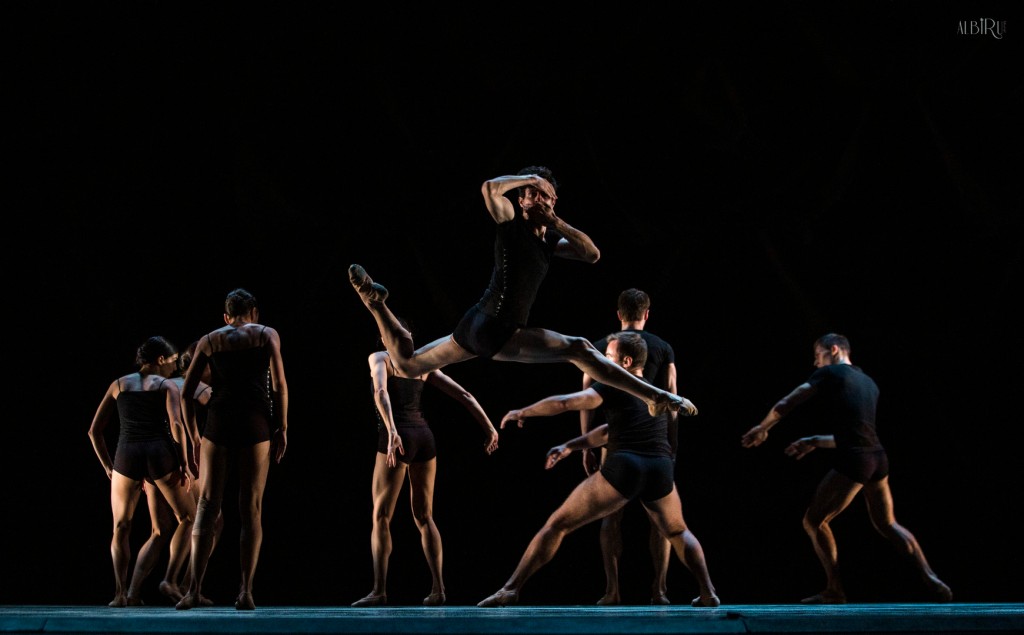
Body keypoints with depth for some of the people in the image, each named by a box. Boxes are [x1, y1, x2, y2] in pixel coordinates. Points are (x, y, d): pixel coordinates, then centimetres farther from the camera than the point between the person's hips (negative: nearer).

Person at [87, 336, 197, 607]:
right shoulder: (167, 386, 9)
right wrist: (183, 464, -3)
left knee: (121, 529, 19)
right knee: (188, 518, 17)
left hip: (127, 457, 2)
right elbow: (176, 425, -8)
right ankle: (170, 579, 1)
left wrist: (107, 466, 22)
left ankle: (121, 592, 3)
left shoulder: (118, 385, 19)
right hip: (160, 456, -2)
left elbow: (94, 430, 15)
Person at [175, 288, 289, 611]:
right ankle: (245, 591, -6)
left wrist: (193, 436, 16)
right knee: (251, 509, 1)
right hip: (255, 423, -1)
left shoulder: (209, 340, 17)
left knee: (207, 505, 2)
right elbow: (279, 385, 0)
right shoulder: (267, 335, 11)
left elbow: (187, 392, 11)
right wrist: (282, 429, 2)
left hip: (218, 421, 1)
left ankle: (195, 588, -8)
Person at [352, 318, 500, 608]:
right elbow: (463, 394, 13)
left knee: (381, 517, 0)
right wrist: (489, 427, 13)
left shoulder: (379, 358, 3)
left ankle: (379, 591, -9)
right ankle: (437, 588, 5)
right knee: (424, 517, 13)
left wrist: (391, 431, -31)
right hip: (424, 437, 5)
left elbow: (381, 392, -19)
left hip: (398, 438, -5)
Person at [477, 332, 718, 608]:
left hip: (623, 468, -5)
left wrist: (522, 412, 15)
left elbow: (563, 402, 0)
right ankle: (708, 594, 19)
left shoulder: (614, 387, 8)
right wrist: (570, 446, 35)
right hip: (661, 471, 5)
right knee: (678, 533, 32)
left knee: (557, 525, 3)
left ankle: (511, 590, -3)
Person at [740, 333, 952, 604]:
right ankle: (930, 579, 14)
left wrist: (762, 428, 13)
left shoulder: (829, 374, 0)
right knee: (887, 524, 23)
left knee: (814, 521, 6)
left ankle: (835, 590, 4)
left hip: (853, 461, -7)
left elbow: (784, 406, -4)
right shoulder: (869, 383, 22)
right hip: (878, 459, 7)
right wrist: (813, 442, 31)